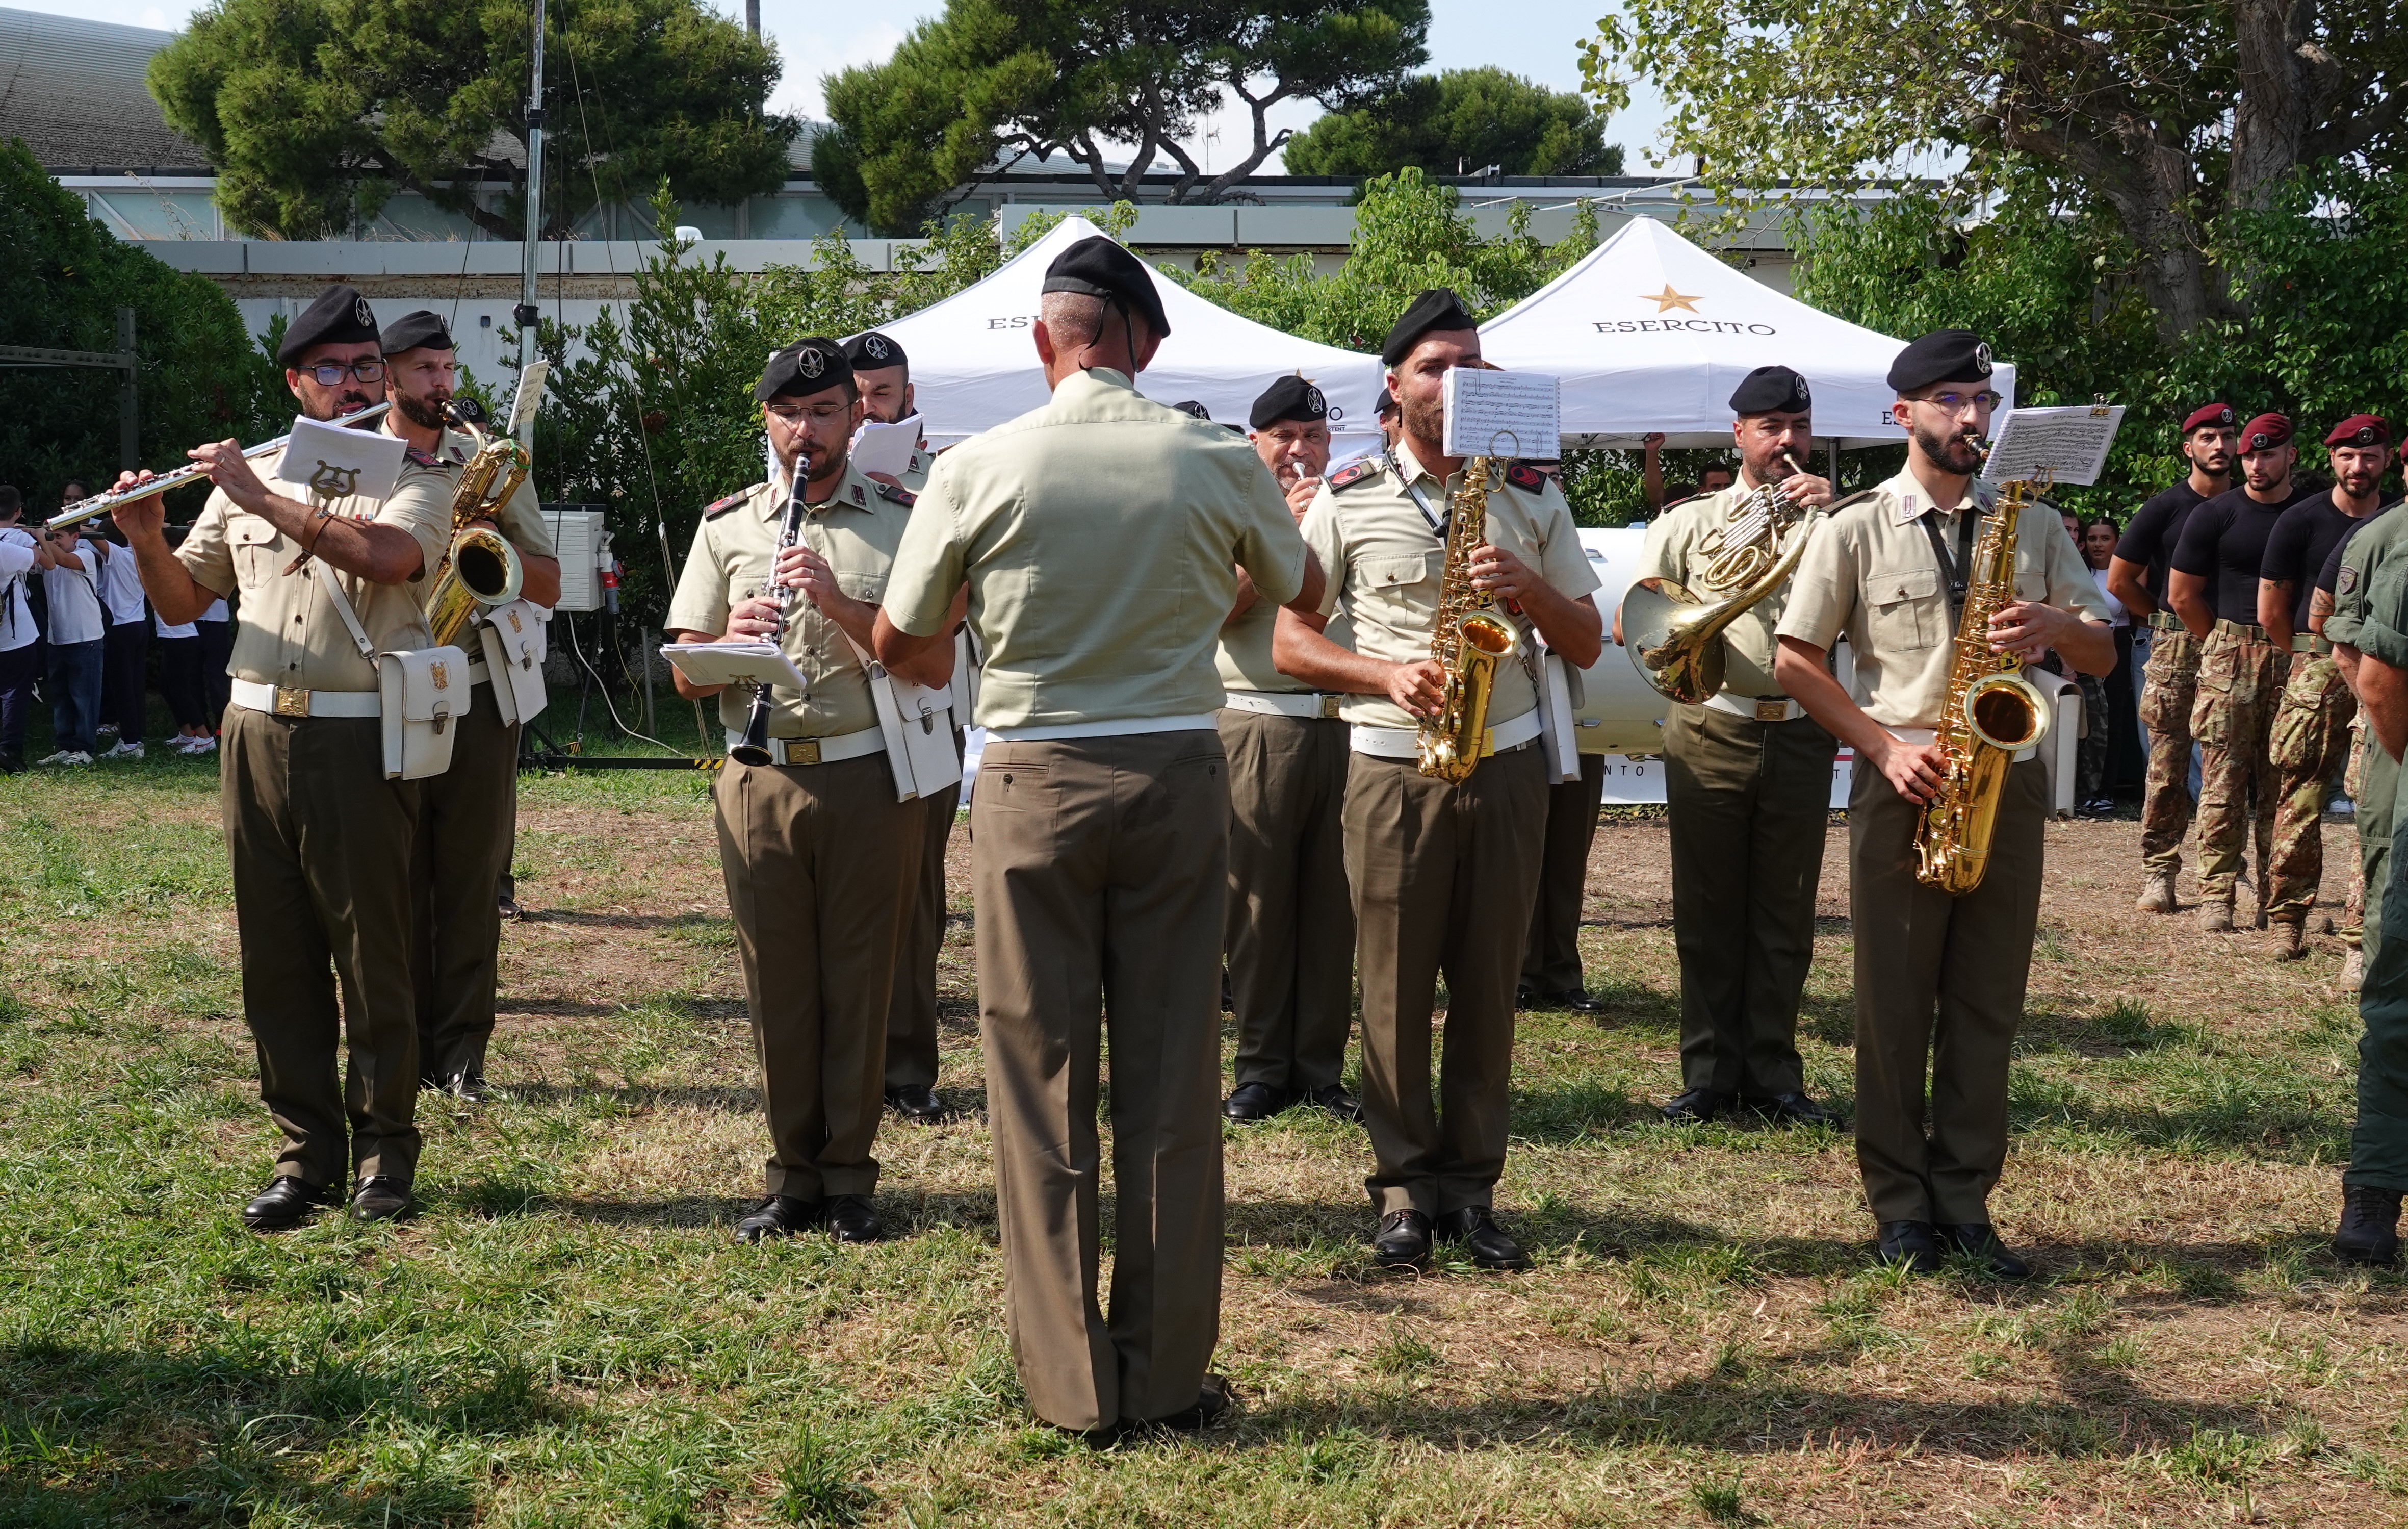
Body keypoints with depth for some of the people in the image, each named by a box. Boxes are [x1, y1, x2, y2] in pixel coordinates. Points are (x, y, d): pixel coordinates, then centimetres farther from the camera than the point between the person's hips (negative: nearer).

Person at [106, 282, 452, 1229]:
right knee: (276, 955, 6)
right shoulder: (244, 479, 14)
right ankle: (307, 1149, 16)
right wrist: (146, 541, -5)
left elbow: (387, 555, -20)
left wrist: (264, 502, -18)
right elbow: (180, 604, 15)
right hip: (257, 733, 4)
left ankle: (384, 1151, 11)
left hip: (358, 741, -4)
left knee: (370, 953, 0)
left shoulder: (413, 480, 2)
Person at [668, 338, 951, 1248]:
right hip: (761, 783, 2)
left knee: (859, 982, 3)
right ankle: (794, 1176, 16)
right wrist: (731, 640, -13)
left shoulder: (901, 521, 5)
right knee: (777, 985, 5)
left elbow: (935, 666, -4)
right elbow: (687, 677, 9)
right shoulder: (726, 526, 11)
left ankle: (849, 1179, 13)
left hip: (870, 777, -2)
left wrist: (841, 603, -15)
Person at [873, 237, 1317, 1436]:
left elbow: (899, 643, 2)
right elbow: (1300, 593, 17)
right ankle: (1168, 1373, 15)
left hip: (1034, 784, -1)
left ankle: (1067, 1382, 11)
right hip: (1179, 775, 1)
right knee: (1171, 1077, 8)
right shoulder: (1219, 464, -2)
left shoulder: (978, 469, -6)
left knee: (1042, 1077, 6)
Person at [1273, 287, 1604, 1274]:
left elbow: (1586, 644, 10)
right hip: (1393, 765, -2)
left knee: (1489, 987, 6)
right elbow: (1290, 645, 3)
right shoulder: (1347, 501, 3)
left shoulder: (1530, 497, 9)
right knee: (1395, 988, 1)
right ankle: (1404, 1191, 11)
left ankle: (1471, 1189, 15)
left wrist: (1528, 589, -10)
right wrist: (1386, 674, -13)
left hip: (1506, 760, 2)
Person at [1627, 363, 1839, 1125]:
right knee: (1708, 910, 3)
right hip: (1711, 733, 0)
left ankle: (1773, 1074, 13)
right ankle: (1709, 1073, 11)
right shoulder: (1690, 522, 10)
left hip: (1802, 737, 1)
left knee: (1785, 913, 4)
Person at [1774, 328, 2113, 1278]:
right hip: (1903, 787, -3)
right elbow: (1796, 662, 0)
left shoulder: (2031, 526, 11)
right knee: (1895, 1006, 2)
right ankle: (1901, 1207, 12)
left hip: (2008, 778, 3)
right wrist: (1886, 745, -9)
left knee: (1988, 1005, 5)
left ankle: (1966, 1202, 14)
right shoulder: (1856, 529, 2)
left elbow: (2101, 658, 11)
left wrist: (2055, 624, -12)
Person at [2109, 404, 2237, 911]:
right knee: (2168, 764, -5)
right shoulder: (2165, 508, 2)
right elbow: (2119, 581, 5)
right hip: (2177, 648, -3)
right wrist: (2167, 617, 8)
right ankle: (2158, 874, -1)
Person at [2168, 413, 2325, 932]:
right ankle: (2216, 896, -1)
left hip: (2295, 659, 2)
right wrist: (2226, 645, 7)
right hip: (2230, 659, -2)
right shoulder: (2215, 515, 3)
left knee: (2283, 783, 3)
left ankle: (2275, 901, 8)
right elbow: (2182, 594, 6)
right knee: (2224, 780, -5)